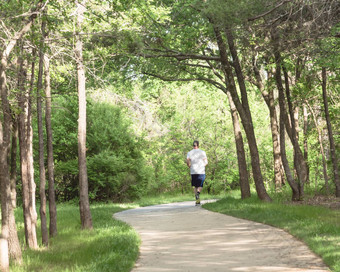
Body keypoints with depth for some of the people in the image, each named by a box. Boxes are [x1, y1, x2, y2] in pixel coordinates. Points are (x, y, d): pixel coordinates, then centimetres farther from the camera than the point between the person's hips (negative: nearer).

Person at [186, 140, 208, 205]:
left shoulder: (189, 153, 5)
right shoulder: (202, 152, 2)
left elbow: (188, 162, -6)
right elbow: (206, 162, -2)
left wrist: (190, 167, 11)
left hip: (193, 172, 2)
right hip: (201, 171, -1)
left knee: (195, 186, 12)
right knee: (200, 186, 6)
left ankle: (197, 201, 7)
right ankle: (198, 193, -27)